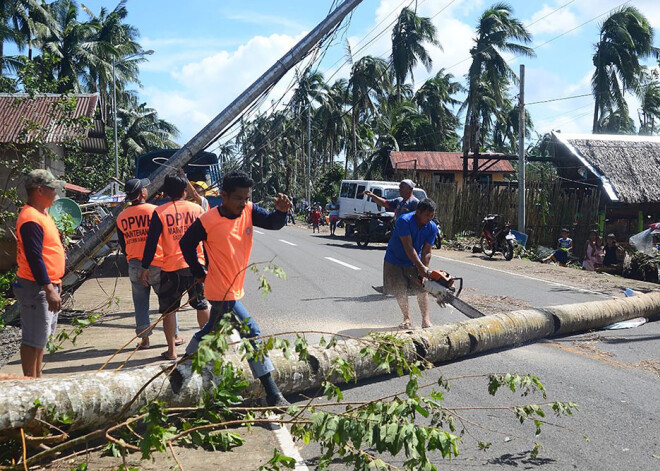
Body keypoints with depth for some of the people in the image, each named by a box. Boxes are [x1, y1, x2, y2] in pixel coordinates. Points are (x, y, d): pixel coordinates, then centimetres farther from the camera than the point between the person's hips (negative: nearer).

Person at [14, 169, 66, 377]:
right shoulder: (31, 219, -20)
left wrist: (55, 282, 22)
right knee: (33, 338, -2)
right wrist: (49, 290, -26)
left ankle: (37, 378, 29)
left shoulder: (43, 214, 13)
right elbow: (34, 258, -24)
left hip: (48, 284, 11)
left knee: (41, 335, 18)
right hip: (36, 288, -11)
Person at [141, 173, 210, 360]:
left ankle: (172, 350, 9)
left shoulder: (160, 212, -5)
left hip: (171, 267, -2)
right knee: (202, 305, 18)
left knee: (169, 309, 8)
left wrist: (145, 267, 1)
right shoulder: (197, 209, 2)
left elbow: (151, 242, -6)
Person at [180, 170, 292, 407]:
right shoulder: (208, 221, -18)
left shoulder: (248, 211, -4)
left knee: (211, 330, 26)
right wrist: (199, 273, 0)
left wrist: (281, 210, -38)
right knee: (252, 335, -9)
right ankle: (272, 395, -4)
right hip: (222, 292, -8)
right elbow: (187, 244, -3)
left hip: (234, 288, 8)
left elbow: (273, 223, -17)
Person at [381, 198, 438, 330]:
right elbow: (408, 247, -32)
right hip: (395, 261, -3)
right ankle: (407, 319, 14)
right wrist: (421, 267, -36)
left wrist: (423, 273, -23)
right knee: (400, 290, -2)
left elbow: (426, 252, -13)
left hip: (415, 262, 3)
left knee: (422, 288, -6)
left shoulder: (432, 228, -14)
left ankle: (426, 320, -2)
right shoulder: (404, 221, -29)